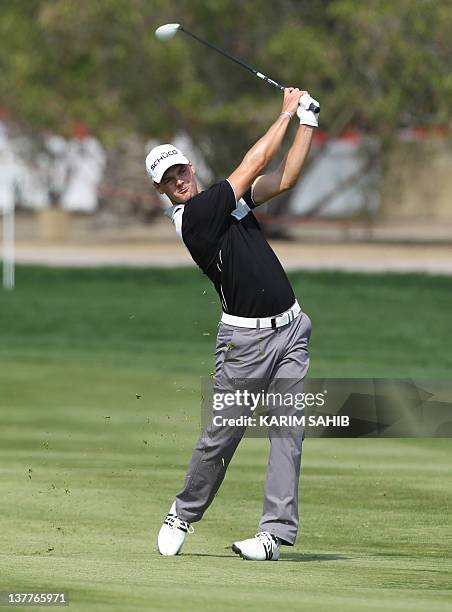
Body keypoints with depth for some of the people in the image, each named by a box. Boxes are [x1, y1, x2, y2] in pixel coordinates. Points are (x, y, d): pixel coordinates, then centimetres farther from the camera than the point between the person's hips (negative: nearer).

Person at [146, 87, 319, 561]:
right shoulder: (193, 216, -12)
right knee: (222, 434, -2)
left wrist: (308, 120, 5)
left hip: (290, 327, 7)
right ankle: (183, 514, 19)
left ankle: (276, 531, -4)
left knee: (288, 431, -2)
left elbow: (284, 177, 13)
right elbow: (255, 163, -9)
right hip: (245, 338, -7)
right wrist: (287, 112, 1)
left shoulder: (228, 200, 12)